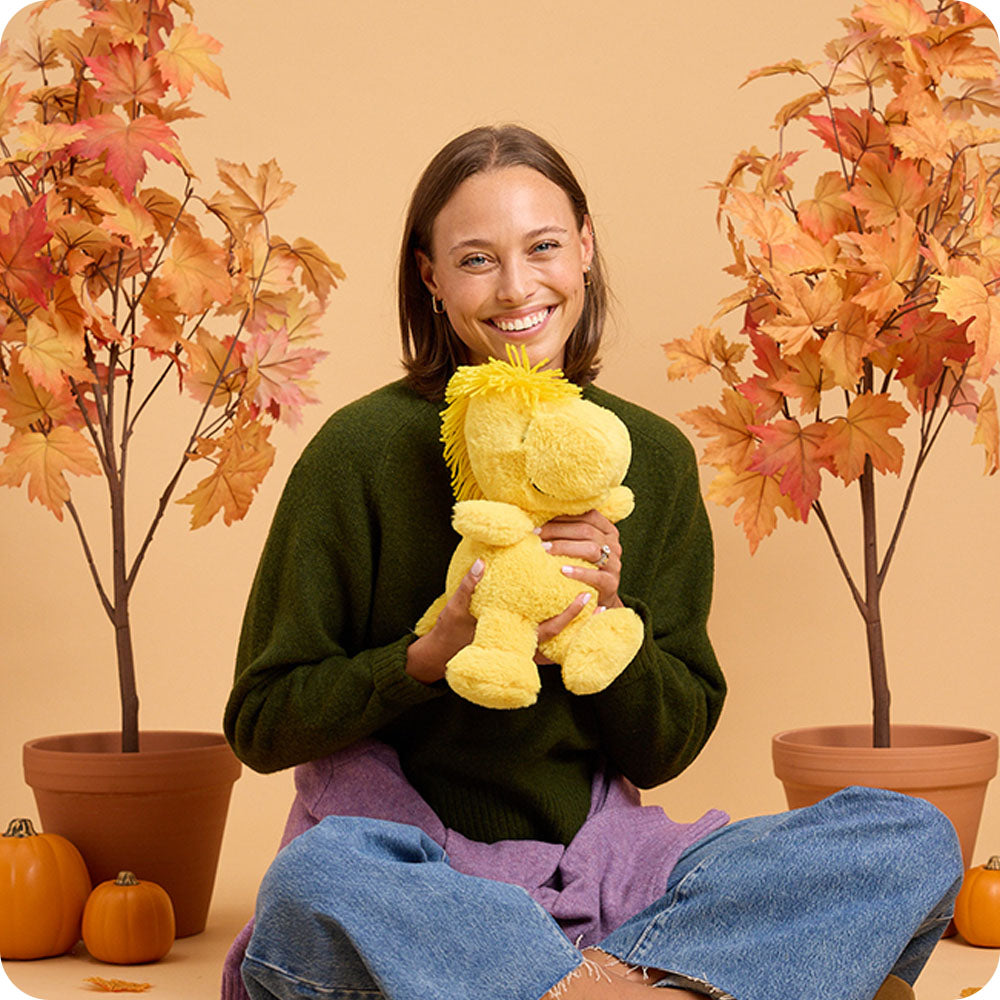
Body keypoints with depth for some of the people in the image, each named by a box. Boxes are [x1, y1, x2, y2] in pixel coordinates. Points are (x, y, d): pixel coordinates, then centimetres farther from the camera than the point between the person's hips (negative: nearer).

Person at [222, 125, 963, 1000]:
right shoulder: (363, 450, -6)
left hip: (596, 860, 4)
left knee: (913, 839, -12)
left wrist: (606, 623, -12)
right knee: (313, 883, -39)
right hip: (413, 868, -4)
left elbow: (664, 752, 8)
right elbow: (261, 721, -3)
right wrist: (434, 654, -18)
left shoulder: (654, 458, 5)